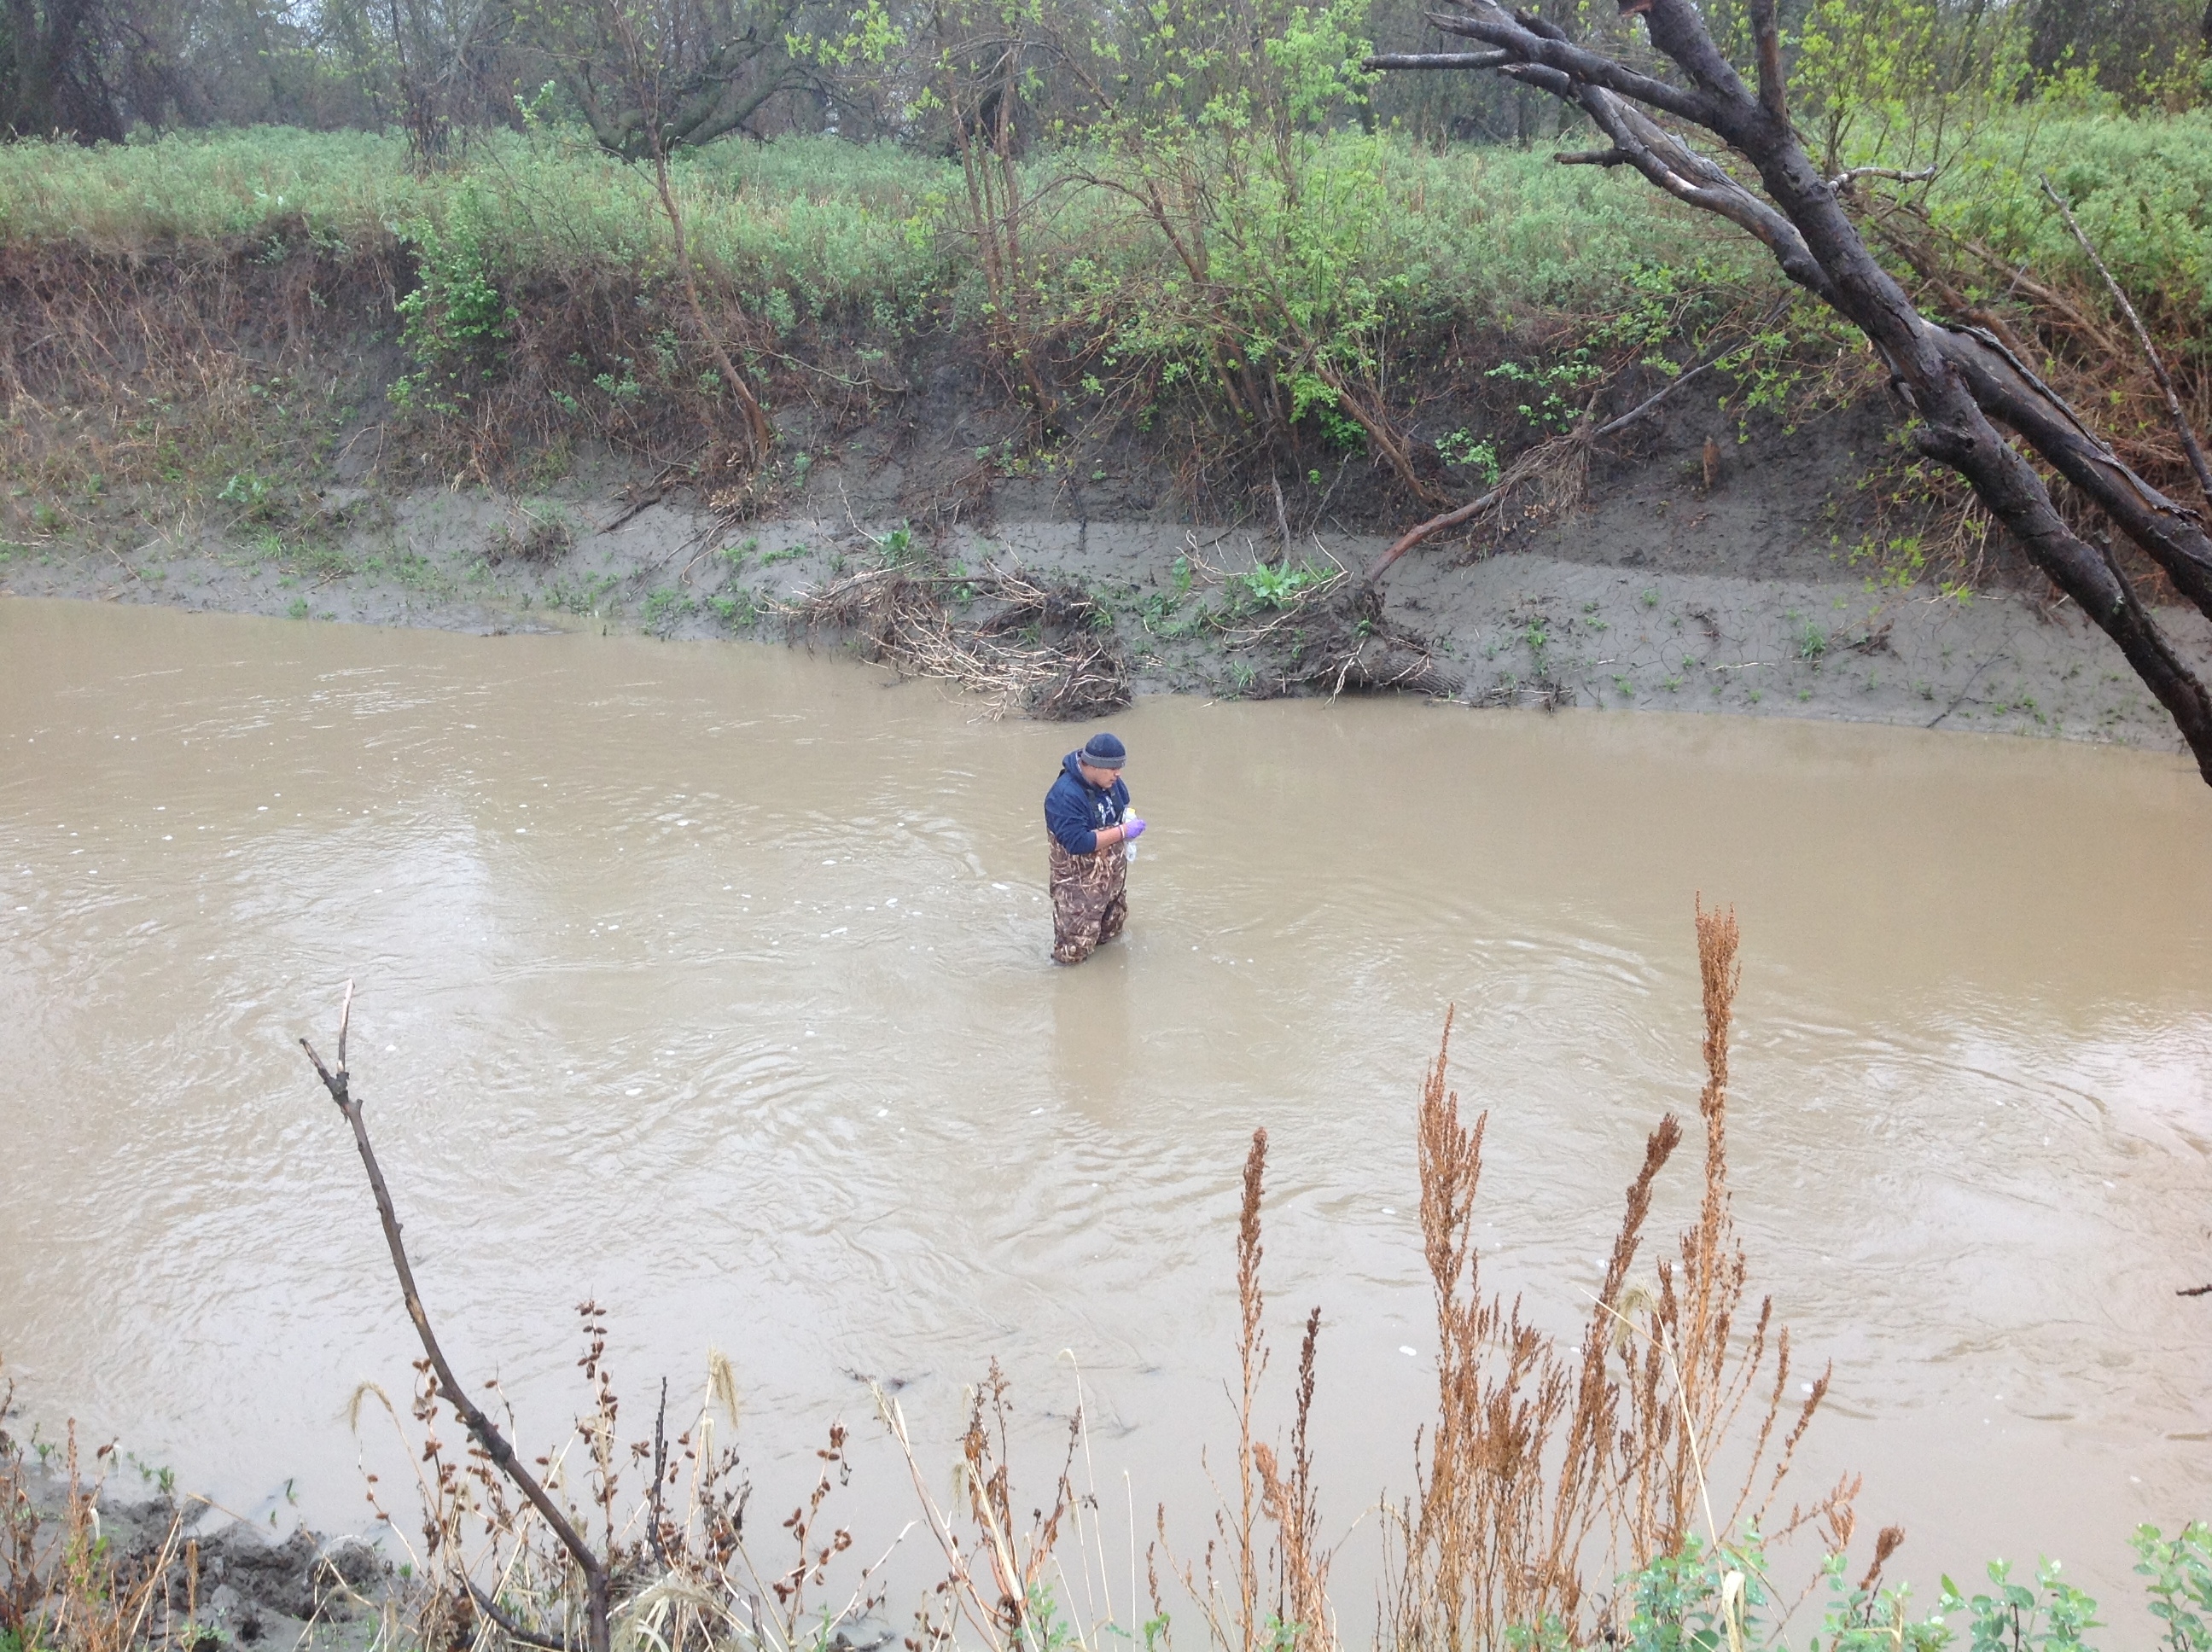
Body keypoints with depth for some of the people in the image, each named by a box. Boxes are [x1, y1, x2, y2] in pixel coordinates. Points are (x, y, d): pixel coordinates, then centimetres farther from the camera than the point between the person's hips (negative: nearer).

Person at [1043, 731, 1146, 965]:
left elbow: (1123, 806, 17)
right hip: (1079, 884, -8)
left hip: (1114, 875, 8)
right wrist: (1122, 831, -29)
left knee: (1111, 933, 24)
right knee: (1074, 953, -3)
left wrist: (1129, 820, -7)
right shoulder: (1065, 796, -29)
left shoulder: (1111, 781, -4)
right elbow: (1078, 842, -33)